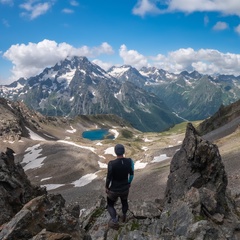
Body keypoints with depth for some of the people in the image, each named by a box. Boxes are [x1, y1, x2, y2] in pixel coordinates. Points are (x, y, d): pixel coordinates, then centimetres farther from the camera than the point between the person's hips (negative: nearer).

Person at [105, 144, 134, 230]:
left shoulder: (112, 163, -28)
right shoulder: (129, 161, -17)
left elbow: (109, 177, -19)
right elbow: (131, 174, -2)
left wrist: (107, 187, -1)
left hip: (114, 190, -3)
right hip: (125, 188, 4)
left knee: (110, 205, 21)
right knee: (124, 201, 32)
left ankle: (114, 221, 4)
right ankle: (124, 216, 51)